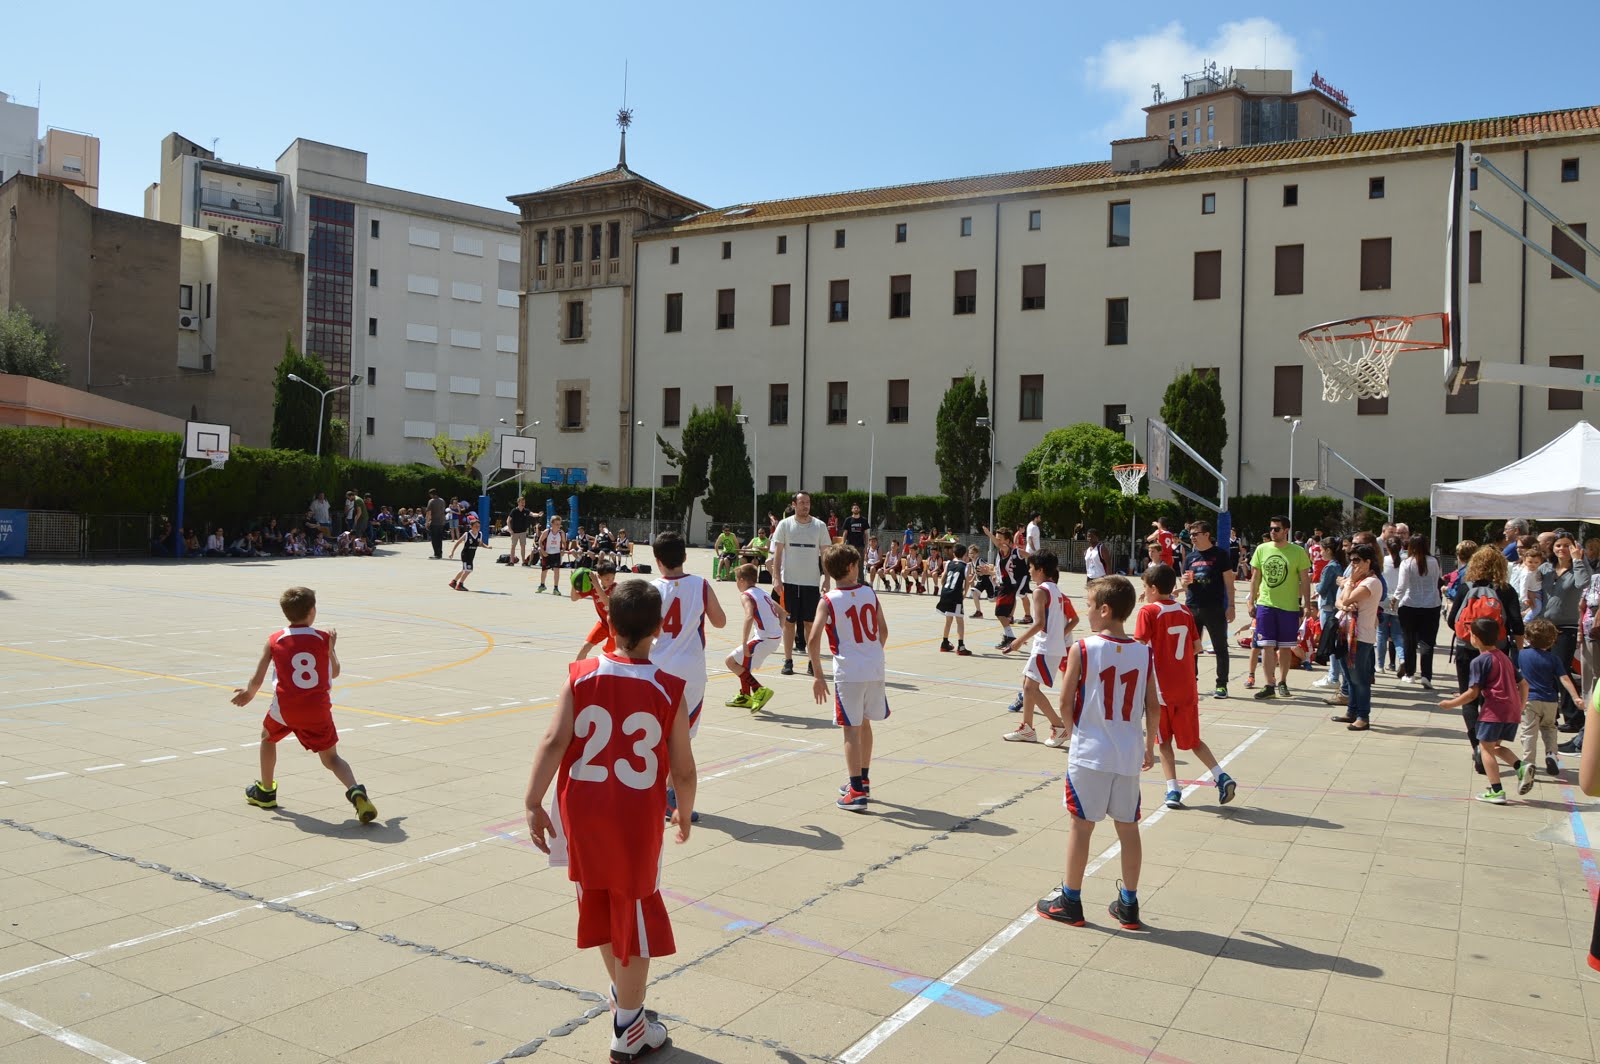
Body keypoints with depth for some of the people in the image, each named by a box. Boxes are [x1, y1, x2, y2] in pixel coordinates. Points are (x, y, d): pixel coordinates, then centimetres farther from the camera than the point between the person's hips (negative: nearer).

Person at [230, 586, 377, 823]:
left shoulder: (274, 640, 0)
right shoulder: (324, 638, 0)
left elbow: (257, 680, 2)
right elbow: (334, 672, 14)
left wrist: (248, 694, 23)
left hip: (285, 708, 0)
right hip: (318, 710, 0)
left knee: (268, 737, 32)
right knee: (331, 758, 8)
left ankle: (265, 792, 44)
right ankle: (356, 792, -20)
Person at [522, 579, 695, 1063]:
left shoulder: (581, 676, -6)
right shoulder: (668, 689, -10)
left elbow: (553, 741, -16)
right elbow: (683, 771, -7)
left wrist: (533, 802, -14)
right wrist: (684, 814, 10)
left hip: (582, 812, 3)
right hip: (637, 818, -3)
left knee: (601, 906, 23)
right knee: (635, 916, 12)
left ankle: (622, 994, 43)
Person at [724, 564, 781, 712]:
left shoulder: (746, 595, -8)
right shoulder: (762, 591, 18)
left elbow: (749, 617, -26)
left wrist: (744, 643, -29)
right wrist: (779, 630, 24)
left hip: (764, 638, -9)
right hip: (775, 636, 9)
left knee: (731, 661, 0)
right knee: (741, 660, 26)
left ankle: (759, 690, -9)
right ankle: (745, 697, 34)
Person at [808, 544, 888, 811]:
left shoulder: (828, 601, -7)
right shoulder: (870, 593, 4)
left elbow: (813, 640, -15)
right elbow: (883, 631, 10)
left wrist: (818, 676, -8)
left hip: (848, 672, -4)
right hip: (875, 668, 4)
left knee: (851, 729, 1)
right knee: (864, 723, 20)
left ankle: (857, 792, 0)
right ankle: (863, 779, 34)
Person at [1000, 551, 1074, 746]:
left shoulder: (1040, 591, -14)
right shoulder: (1056, 590, 14)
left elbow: (1039, 623, -22)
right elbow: (1074, 619, 15)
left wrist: (1018, 641, -17)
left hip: (1045, 648, -10)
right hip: (1056, 645, 10)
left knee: (1031, 687, -9)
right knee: (1028, 684, 15)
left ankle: (1059, 726, -5)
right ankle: (1026, 728, 22)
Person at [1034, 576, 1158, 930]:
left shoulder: (1082, 649, -11)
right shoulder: (1144, 653, 0)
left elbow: (1065, 703, -8)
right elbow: (1154, 709, 2)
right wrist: (1150, 747, 16)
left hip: (1089, 752, -3)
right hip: (1128, 755, 4)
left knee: (1081, 825, 6)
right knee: (1128, 827, 13)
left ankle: (1069, 901, 17)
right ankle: (1128, 904, 22)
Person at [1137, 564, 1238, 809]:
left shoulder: (1148, 611, -10)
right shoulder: (1185, 612, 6)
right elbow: (1197, 647, 9)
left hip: (1161, 688, -5)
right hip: (1187, 687, 5)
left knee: (1164, 740, 9)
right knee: (1192, 739, 17)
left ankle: (1173, 790, 4)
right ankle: (1221, 777, 2)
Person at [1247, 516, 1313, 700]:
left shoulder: (1298, 552, -4)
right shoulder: (1262, 549, 3)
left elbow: (1305, 580, 0)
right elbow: (1255, 577, 9)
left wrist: (1307, 603, -3)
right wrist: (1252, 600, 7)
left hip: (1289, 606, -1)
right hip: (1265, 604, 1)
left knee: (1285, 647, 8)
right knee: (1267, 645, -3)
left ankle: (1282, 683, 22)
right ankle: (1269, 685, 0)